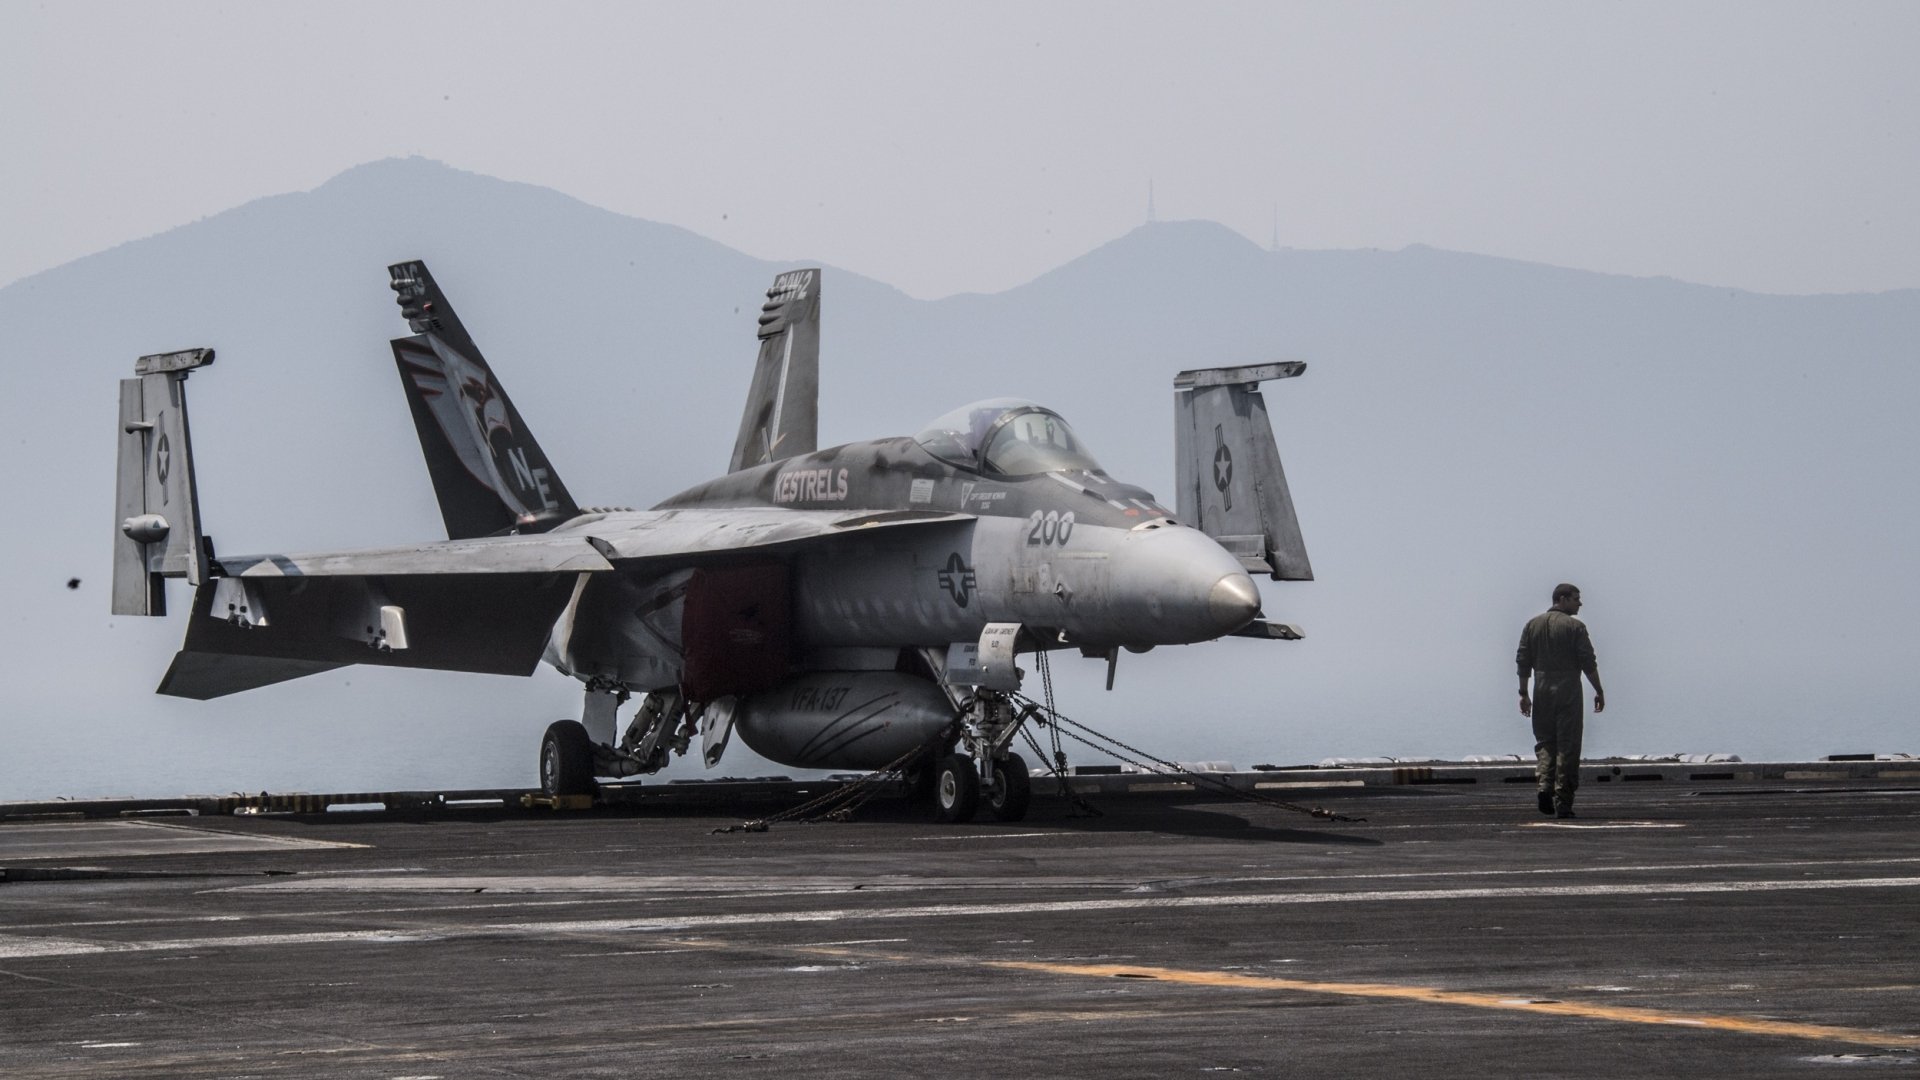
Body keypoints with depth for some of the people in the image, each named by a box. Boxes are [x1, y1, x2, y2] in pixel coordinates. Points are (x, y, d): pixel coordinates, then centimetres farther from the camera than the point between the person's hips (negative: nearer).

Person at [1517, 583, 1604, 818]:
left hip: (1542, 691, 4)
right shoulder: (1575, 627, -5)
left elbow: (1523, 661, 7)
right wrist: (1599, 691, 0)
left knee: (1544, 741, 13)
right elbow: (1588, 663, -8)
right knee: (1567, 746, 0)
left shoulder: (1533, 625, 9)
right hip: (1568, 690, -4)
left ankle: (1545, 784, -11)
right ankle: (1562, 804, -2)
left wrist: (1524, 693, 11)